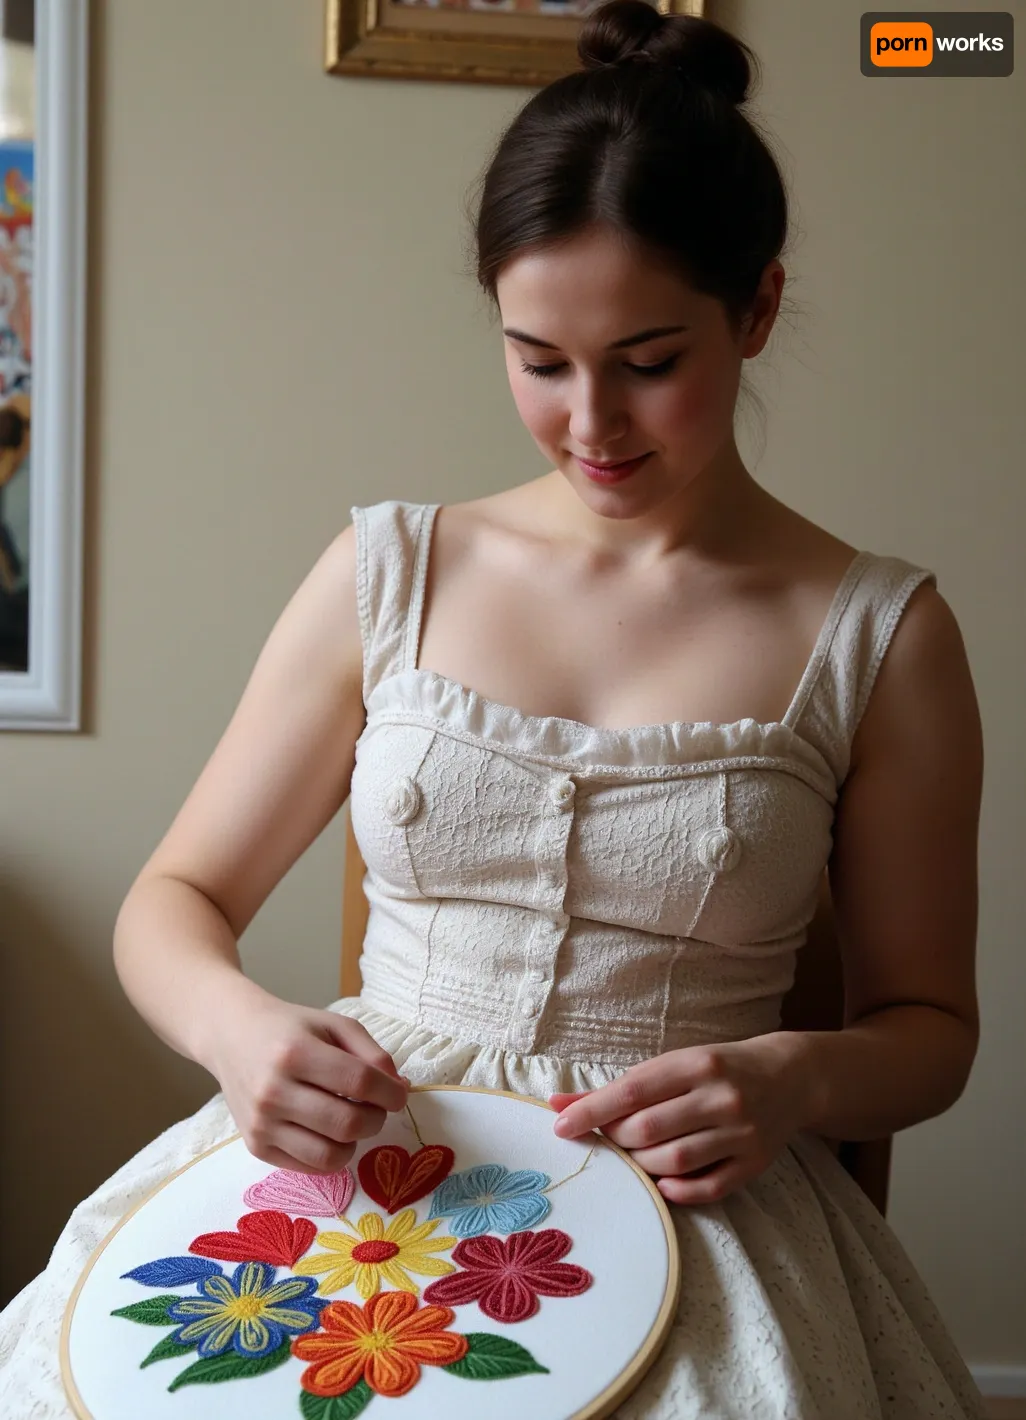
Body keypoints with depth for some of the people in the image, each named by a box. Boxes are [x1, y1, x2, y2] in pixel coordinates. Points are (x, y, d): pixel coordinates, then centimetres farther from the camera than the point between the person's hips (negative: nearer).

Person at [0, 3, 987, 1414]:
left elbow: (927, 1020, 9)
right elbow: (174, 900, 8)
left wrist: (791, 1082, -13)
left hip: (680, 1200, 0)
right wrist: (238, 1026, -14)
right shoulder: (391, 572, 4)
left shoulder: (879, 636, 0)